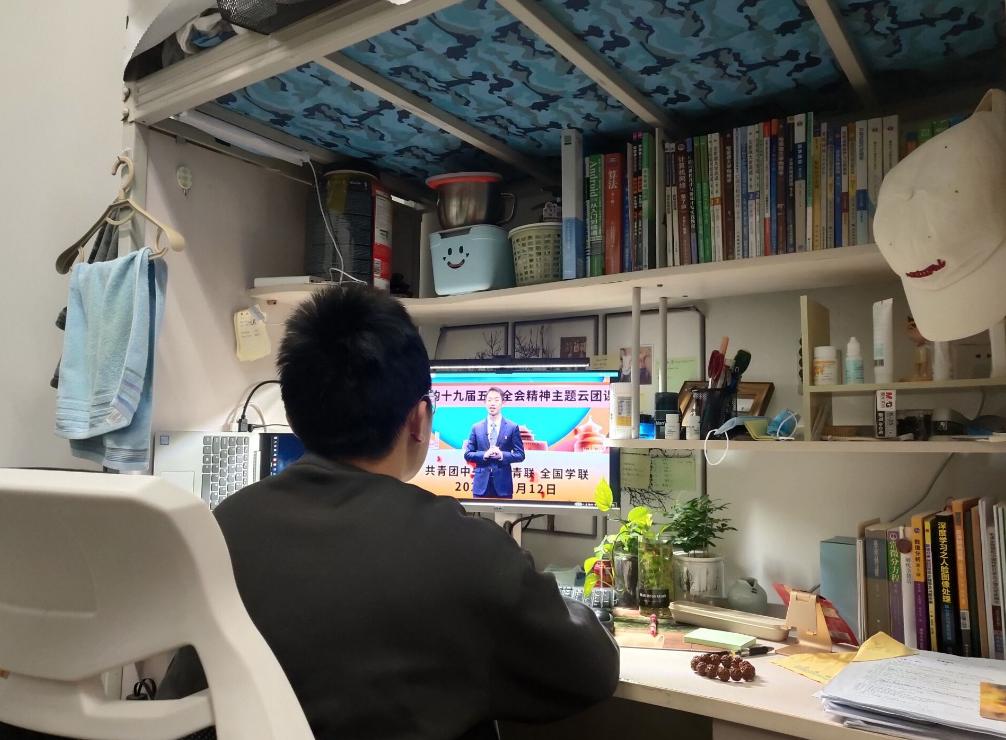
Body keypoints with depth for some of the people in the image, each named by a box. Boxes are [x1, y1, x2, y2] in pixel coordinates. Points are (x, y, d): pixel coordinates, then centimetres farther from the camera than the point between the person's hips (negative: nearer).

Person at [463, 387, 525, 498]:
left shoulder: (512, 427, 3)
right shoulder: (476, 427, 8)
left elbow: (520, 455, 1)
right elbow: (467, 454, 6)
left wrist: (502, 455, -16)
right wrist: (484, 454, -12)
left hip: (503, 484, -1)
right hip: (481, 484, 1)